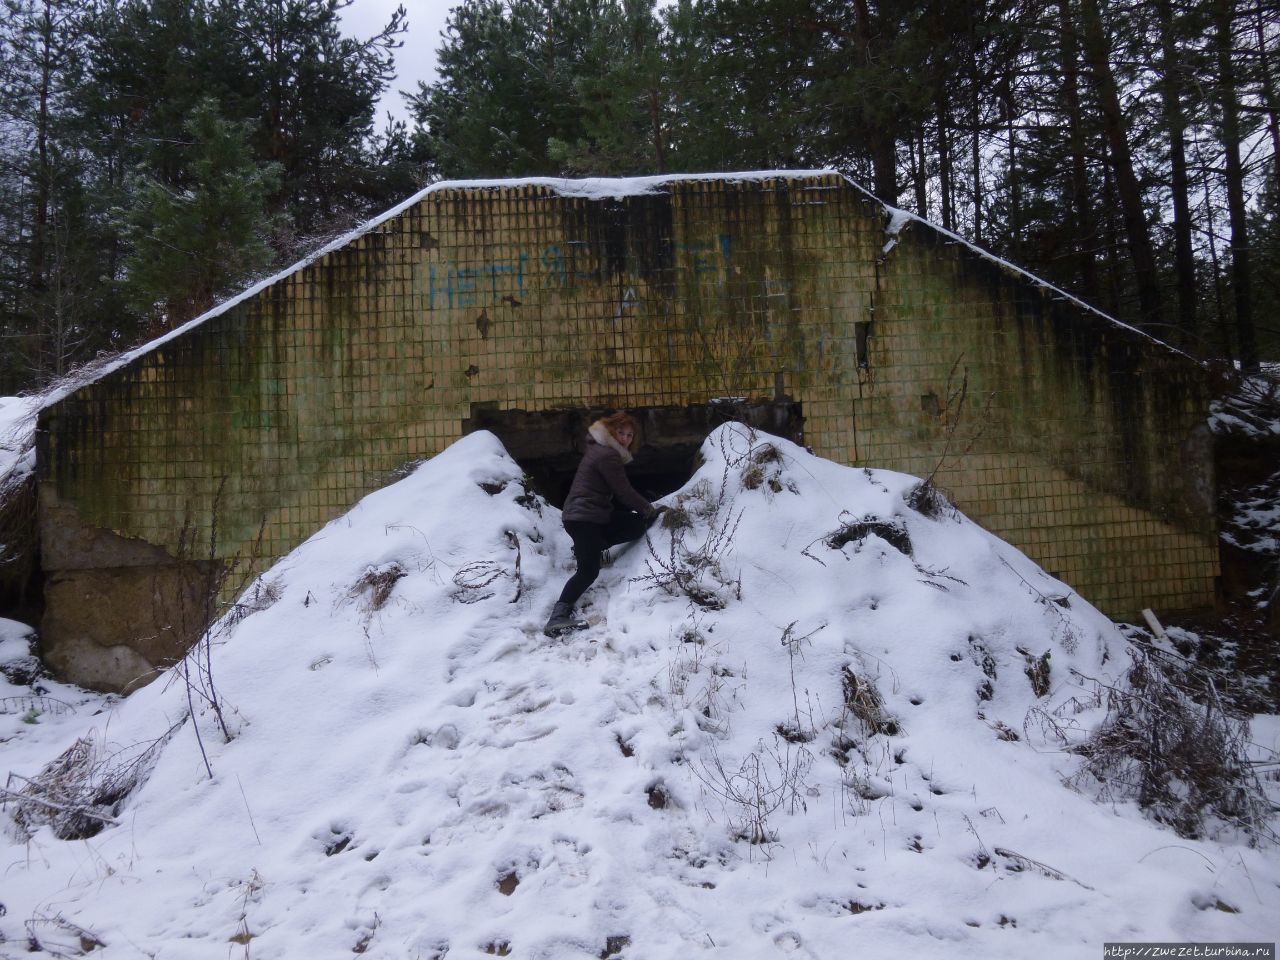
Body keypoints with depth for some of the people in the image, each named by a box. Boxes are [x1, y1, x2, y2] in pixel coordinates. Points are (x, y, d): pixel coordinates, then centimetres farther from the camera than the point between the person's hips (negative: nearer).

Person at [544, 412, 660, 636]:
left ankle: (589, 547, 8)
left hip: (595, 514, 10)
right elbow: (624, 492, -12)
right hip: (584, 518, -10)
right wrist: (650, 510, 3)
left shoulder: (602, 450, 18)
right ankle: (559, 616, -28)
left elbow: (616, 494, 21)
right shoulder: (607, 455, -14)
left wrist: (643, 510, 15)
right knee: (589, 570, -20)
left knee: (638, 526, 9)